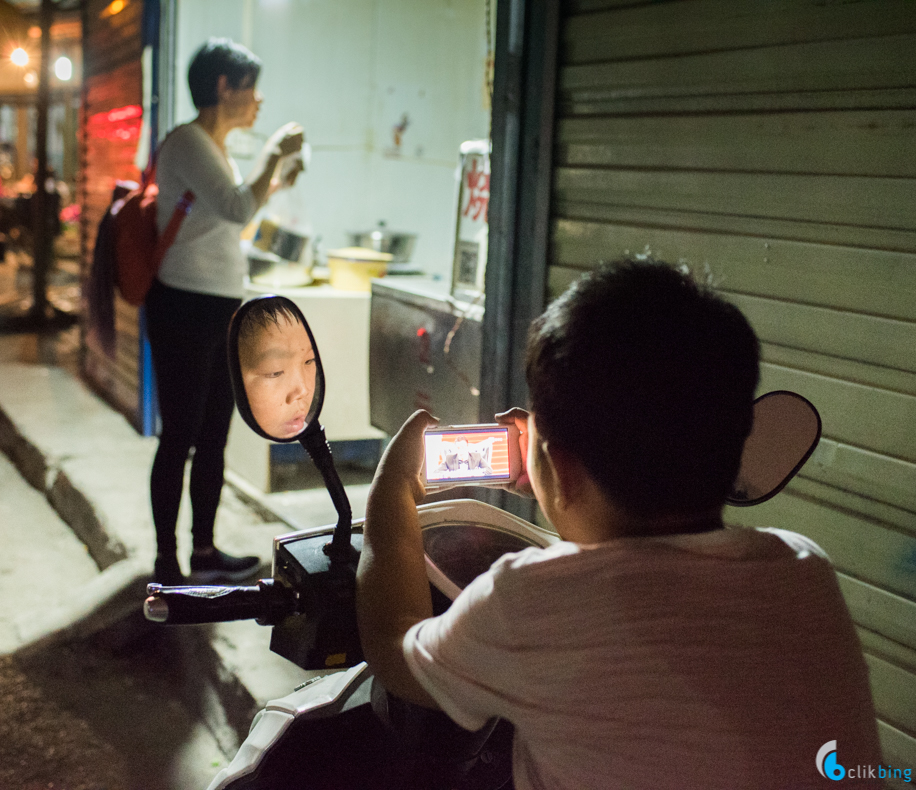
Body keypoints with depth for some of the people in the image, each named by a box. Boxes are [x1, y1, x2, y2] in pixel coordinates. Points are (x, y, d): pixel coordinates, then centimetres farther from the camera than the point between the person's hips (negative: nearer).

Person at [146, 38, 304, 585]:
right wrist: (274, 151, -15)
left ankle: (205, 551, 25)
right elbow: (238, 208, -27)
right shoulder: (187, 141, -13)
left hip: (222, 308, 9)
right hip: (186, 308, -9)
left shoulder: (217, 148, 17)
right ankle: (166, 564, 7)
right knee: (180, 438, -3)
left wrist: (276, 183, 18)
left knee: (214, 438, 14)